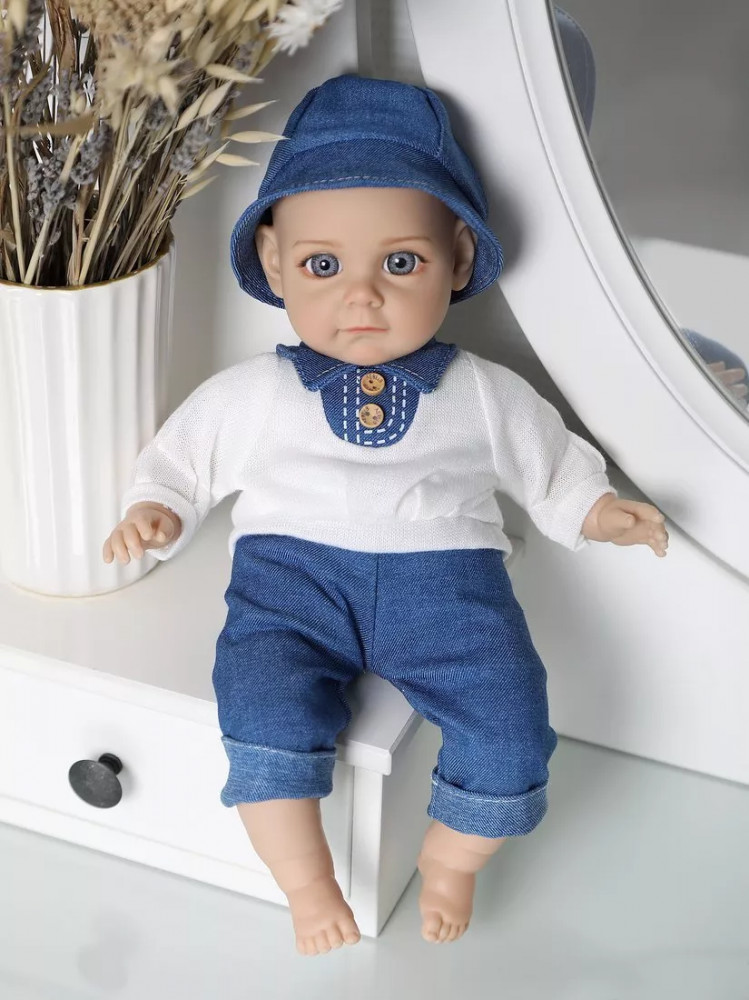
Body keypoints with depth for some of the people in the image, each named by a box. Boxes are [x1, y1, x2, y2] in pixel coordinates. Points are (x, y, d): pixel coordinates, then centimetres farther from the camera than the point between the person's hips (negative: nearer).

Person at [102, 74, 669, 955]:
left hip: (444, 572, 1)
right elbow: (181, 457, 23)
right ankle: (305, 879, 0)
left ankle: (450, 858, 14)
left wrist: (603, 513, 11)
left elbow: (551, 466, 25)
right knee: (266, 719, -28)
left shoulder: (485, 396, 14)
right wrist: (154, 511, 5)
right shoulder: (251, 395, 13)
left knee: (510, 737, -18)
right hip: (293, 567, 0)